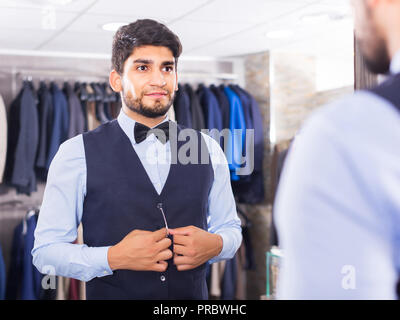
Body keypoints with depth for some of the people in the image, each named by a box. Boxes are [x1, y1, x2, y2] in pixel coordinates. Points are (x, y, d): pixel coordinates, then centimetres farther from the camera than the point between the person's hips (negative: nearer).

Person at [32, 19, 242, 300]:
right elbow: (46, 250, -9)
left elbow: (229, 226, 9)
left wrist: (215, 244, -13)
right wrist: (114, 258, -23)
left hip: (192, 296, 3)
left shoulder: (209, 149, -1)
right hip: (111, 293, -2)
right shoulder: (77, 154, -10)